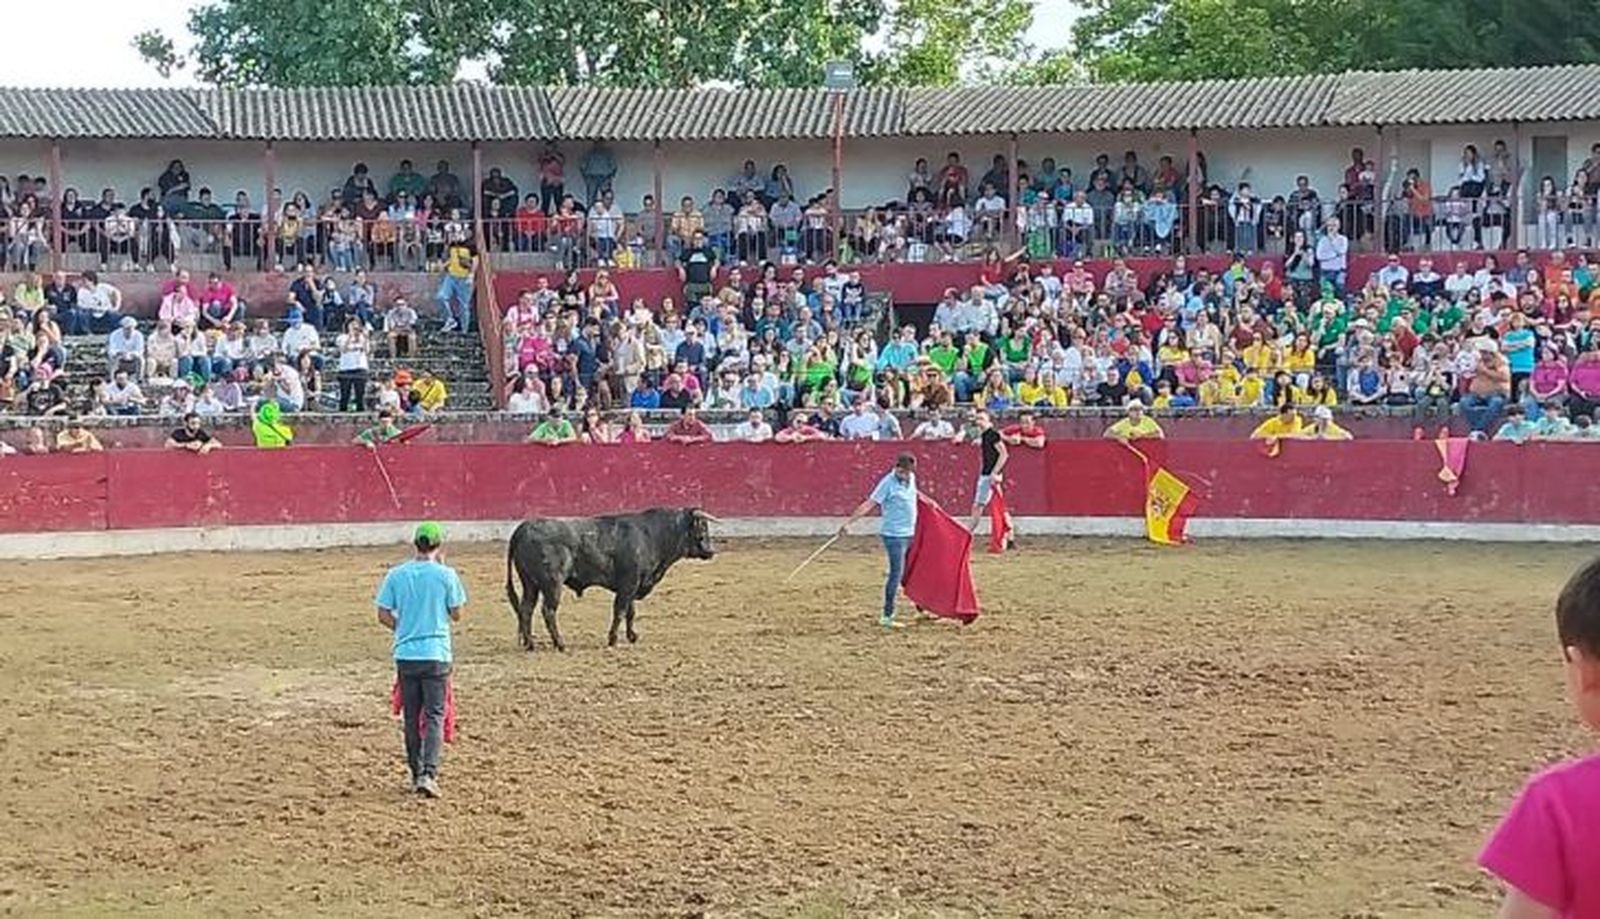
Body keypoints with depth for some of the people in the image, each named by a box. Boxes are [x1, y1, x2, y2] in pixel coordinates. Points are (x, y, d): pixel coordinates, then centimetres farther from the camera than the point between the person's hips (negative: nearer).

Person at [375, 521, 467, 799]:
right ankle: (429, 774, -13)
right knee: (434, 715, 1)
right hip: (436, 655, -2)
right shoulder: (445, 575, -7)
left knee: (411, 716, 12)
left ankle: (417, 774, 19)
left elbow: (384, 615, 0)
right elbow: (456, 614, 2)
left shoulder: (396, 575, -1)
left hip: (405, 654, 2)